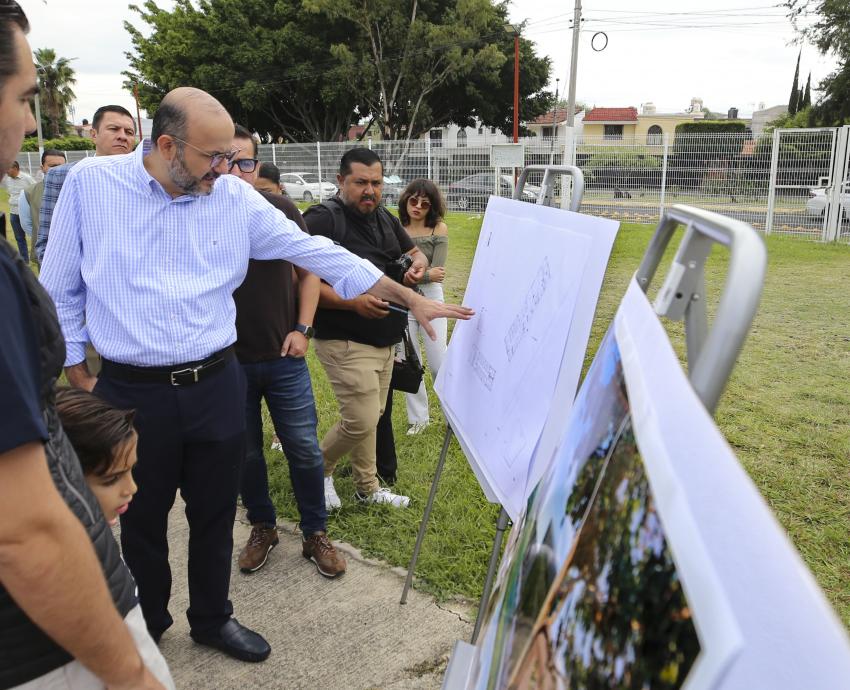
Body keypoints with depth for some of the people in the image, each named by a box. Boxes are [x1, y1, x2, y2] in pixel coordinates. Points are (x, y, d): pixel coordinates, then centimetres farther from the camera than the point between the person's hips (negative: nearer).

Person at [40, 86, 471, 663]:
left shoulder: (236, 198, -2)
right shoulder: (89, 183, -5)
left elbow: (315, 251, -2)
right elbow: (60, 290, 3)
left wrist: (411, 299, -5)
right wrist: (80, 379, 1)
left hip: (216, 387, 2)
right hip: (130, 392, -1)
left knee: (215, 516, 15)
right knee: (142, 521, 15)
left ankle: (212, 619, 39)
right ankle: (145, 628, 41)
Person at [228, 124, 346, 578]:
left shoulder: (281, 210, -4)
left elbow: (308, 271, 5)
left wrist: (302, 328, -4)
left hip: (283, 357, 0)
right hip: (227, 363, 0)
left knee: (304, 449, 6)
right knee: (244, 453, 14)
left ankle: (315, 534, 25)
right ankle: (262, 527, 37)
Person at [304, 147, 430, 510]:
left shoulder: (384, 218, 12)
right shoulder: (323, 219, -14)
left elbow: (415, 252, 23)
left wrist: (417, 267, -2)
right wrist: (352, 302, -27)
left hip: (385, 339, 8)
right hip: (346, 341, -8)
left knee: (371, 416, 15)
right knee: (361, 420, -8)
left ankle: (367, 487, 30)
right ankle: (319, 468, 19)